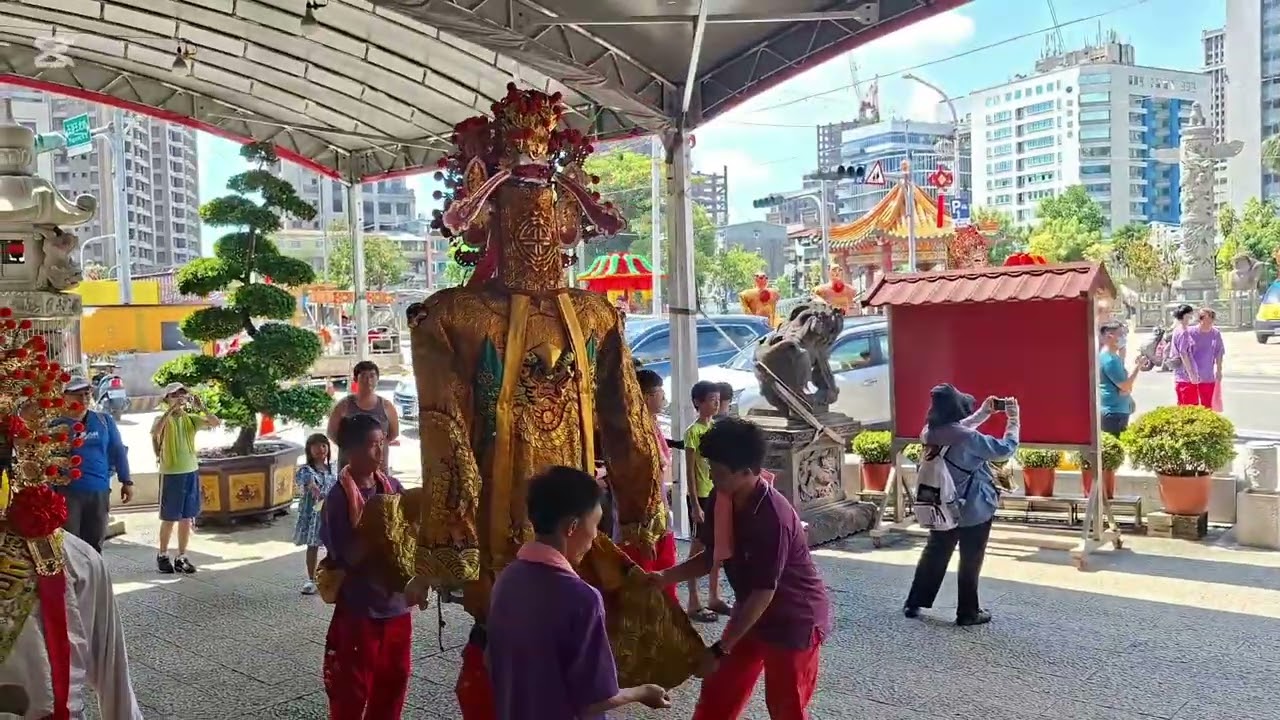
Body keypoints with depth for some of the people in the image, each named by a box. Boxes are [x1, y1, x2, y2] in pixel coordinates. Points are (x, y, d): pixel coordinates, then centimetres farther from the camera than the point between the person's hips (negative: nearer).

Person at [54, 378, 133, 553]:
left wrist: (126, 481, 8)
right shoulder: (57, 425, -1)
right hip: (67, 491, -3)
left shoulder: (104, 420, 7)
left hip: (99, 491, 3)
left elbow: (118, 451, 11)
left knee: (94, 543, 12)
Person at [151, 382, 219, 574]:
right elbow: (155, 431, -29)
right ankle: (163, 555, 21)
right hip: (171, 473, -4)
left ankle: (181, 557, 18)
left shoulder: (191, 419, 5)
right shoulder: (163, 419, -6)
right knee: (169, 518, 5)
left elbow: (215, 423, -9)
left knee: (187, 517, 8)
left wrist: (201, 407, -20)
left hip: (191, 472, 4)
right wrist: (172, 409, -31)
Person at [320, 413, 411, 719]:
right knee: (352, 689, 8)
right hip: (359, 607, -5)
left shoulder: (393, 487, 2)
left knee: (394, 680, 17)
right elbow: (347, 557, -17)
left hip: (395, 603, 5)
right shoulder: (339, 497, -14)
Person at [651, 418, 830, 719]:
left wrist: (720, 649, -25)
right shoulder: (722, 501, -9)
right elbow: (712, 556, 4)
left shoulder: (773, 517, -32)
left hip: (794, 619, -7)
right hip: (752, 613, 7)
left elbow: (763, 593, -28)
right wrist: (665, 576, -11)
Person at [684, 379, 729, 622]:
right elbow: (690, 471, -14)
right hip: (702, 496, -7)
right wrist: (695, 504, -17)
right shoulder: (693, 432, -13)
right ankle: (694, 603, 8)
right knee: (698, 547, 0)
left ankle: (714, 597, 24)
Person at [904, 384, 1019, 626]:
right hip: (974, 510, -6)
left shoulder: (930, 434, -5)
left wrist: (985, 412, 13)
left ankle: (914, 603, 24)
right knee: (970, 561, 9)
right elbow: (1005, 449, -16)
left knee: (934, 555, 18)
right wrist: (1013, 418, -5)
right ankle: (968, 612, 20)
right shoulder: (967, 438, -26)